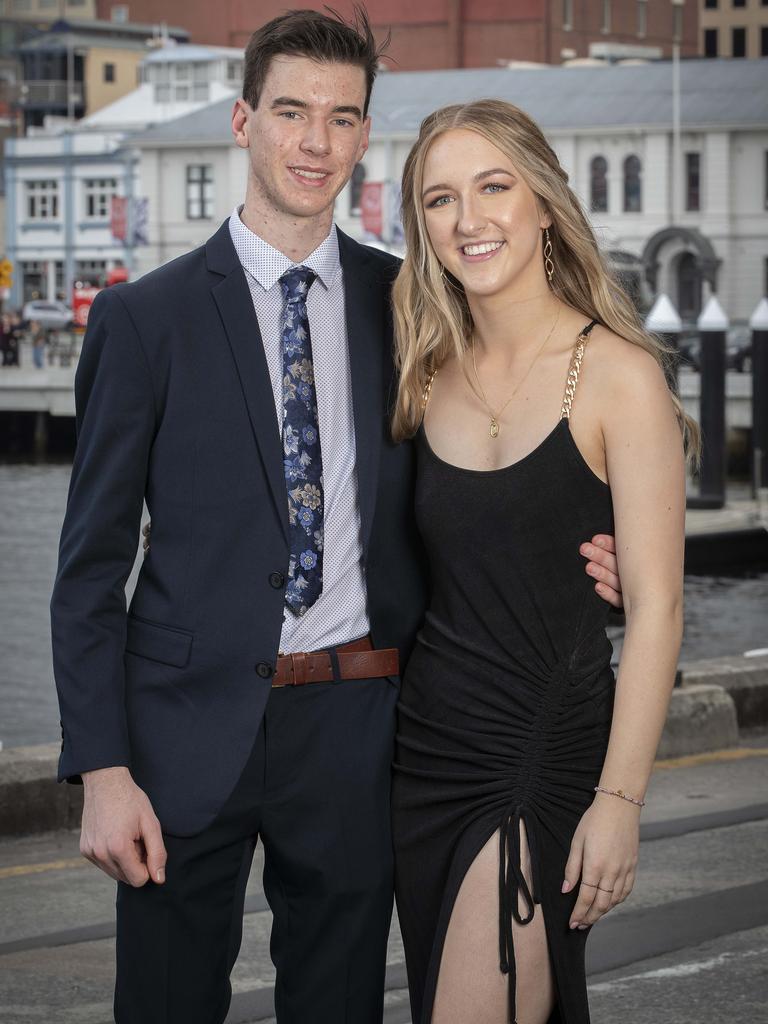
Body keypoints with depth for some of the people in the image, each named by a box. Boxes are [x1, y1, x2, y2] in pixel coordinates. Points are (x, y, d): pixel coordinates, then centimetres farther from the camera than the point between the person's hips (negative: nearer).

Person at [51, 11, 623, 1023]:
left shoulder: (407, 303, 6)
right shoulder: (145, 318, -2)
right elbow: (92, 563, -2)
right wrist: (102, 770, -10)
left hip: (357, 722, 2)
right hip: (193, 722, -2)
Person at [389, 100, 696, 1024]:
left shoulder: (616, 373, -8)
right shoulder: (428, 376, 8)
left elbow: (655, 607, -11)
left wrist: (619, 800, -16)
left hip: (546, 748, -6)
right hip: (426, 741, 6)